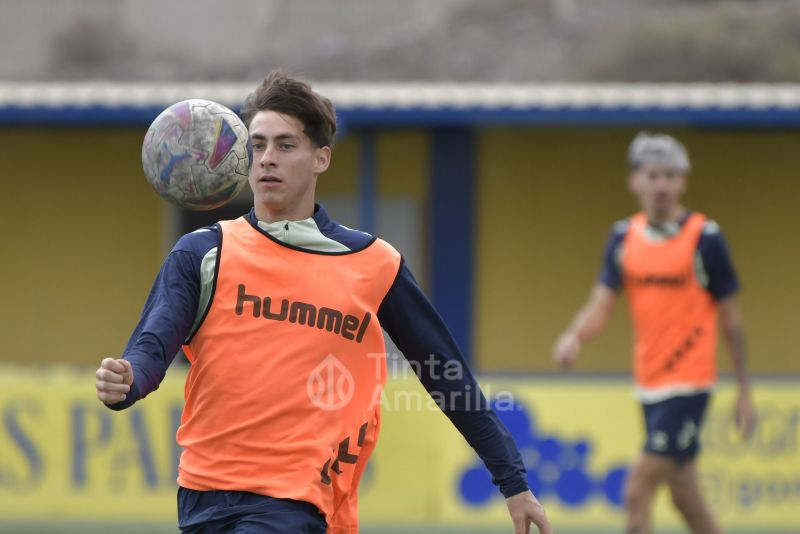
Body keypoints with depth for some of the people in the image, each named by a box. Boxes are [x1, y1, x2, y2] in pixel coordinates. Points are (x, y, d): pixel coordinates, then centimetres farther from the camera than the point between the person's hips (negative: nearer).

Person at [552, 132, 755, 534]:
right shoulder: (624, 237, 5)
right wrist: (574, 337, -22)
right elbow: (600, 305, 0)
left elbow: (730, 319, -2)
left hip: (689, 383, -5)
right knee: (685, 497, 13)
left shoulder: (705, 237, -8)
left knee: (638, 491, -14)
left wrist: (744, 392, 0)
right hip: (648, 382, 5)